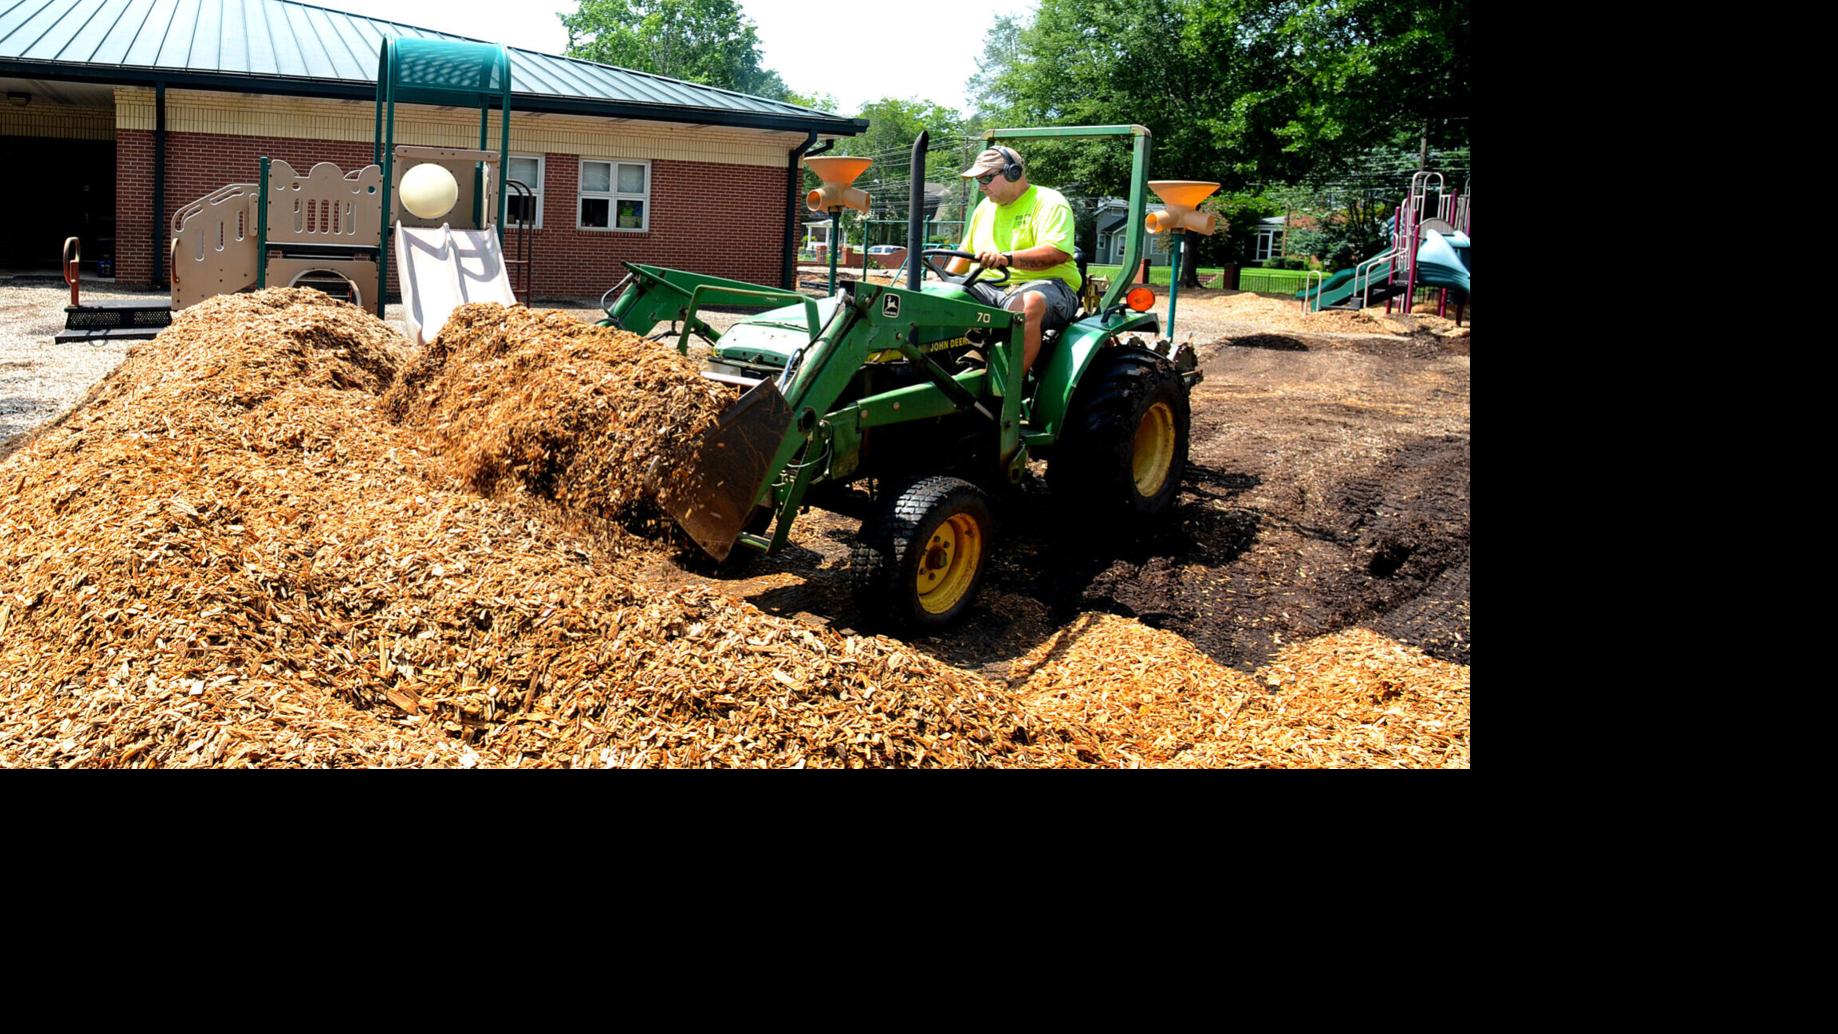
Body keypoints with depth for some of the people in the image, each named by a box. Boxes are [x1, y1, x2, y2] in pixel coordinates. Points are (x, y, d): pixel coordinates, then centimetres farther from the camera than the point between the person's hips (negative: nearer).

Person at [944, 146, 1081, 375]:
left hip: (1047, 285, -6)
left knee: (1027, 303, -42)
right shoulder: (985, 207, 20)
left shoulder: (1049, 203, -3)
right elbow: (965, 252, 27)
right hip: (990, 288, 7)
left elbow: (1057, 253, -20)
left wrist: (1007, 258, -32)